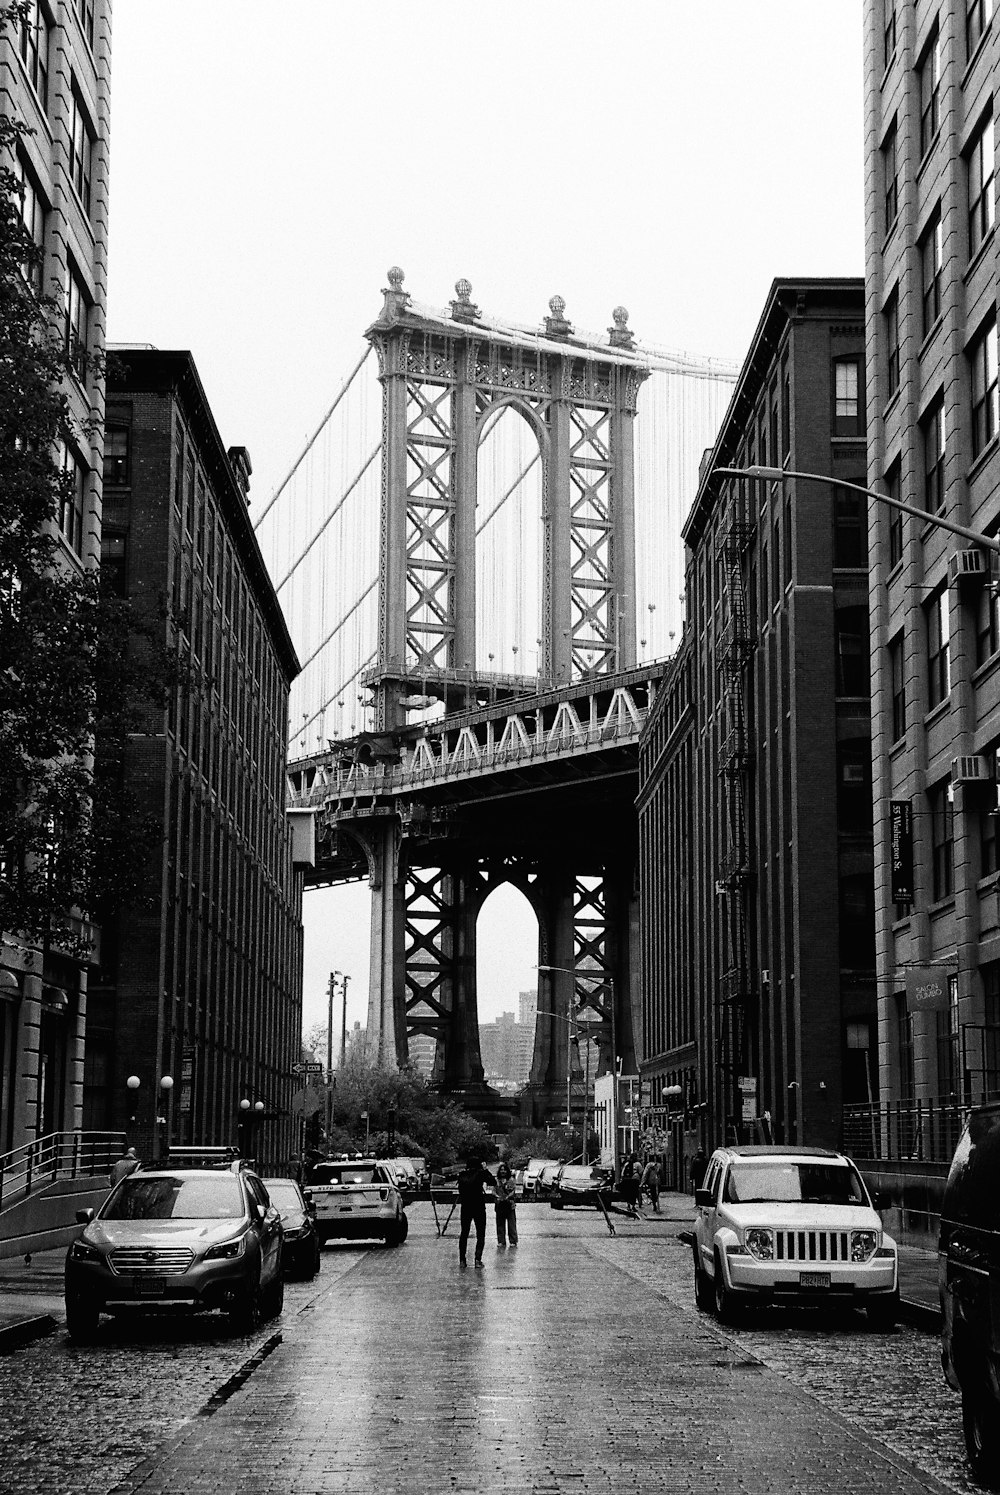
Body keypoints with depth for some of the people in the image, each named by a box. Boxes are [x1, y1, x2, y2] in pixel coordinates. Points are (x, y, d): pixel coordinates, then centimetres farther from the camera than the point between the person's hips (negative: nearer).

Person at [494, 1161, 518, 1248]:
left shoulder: (511, 1180, 2)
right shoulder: (496, 1180, 8)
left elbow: (514, 1191, -1)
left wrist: (507, 1196, -14)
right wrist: (497, 1196, -13)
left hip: (510, 1204, -2)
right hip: (499, 1204, 2)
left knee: (511, 1223, -3)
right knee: (500, 1223, 4)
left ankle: (513, 1241, 3)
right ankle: (501, 1241, 12)